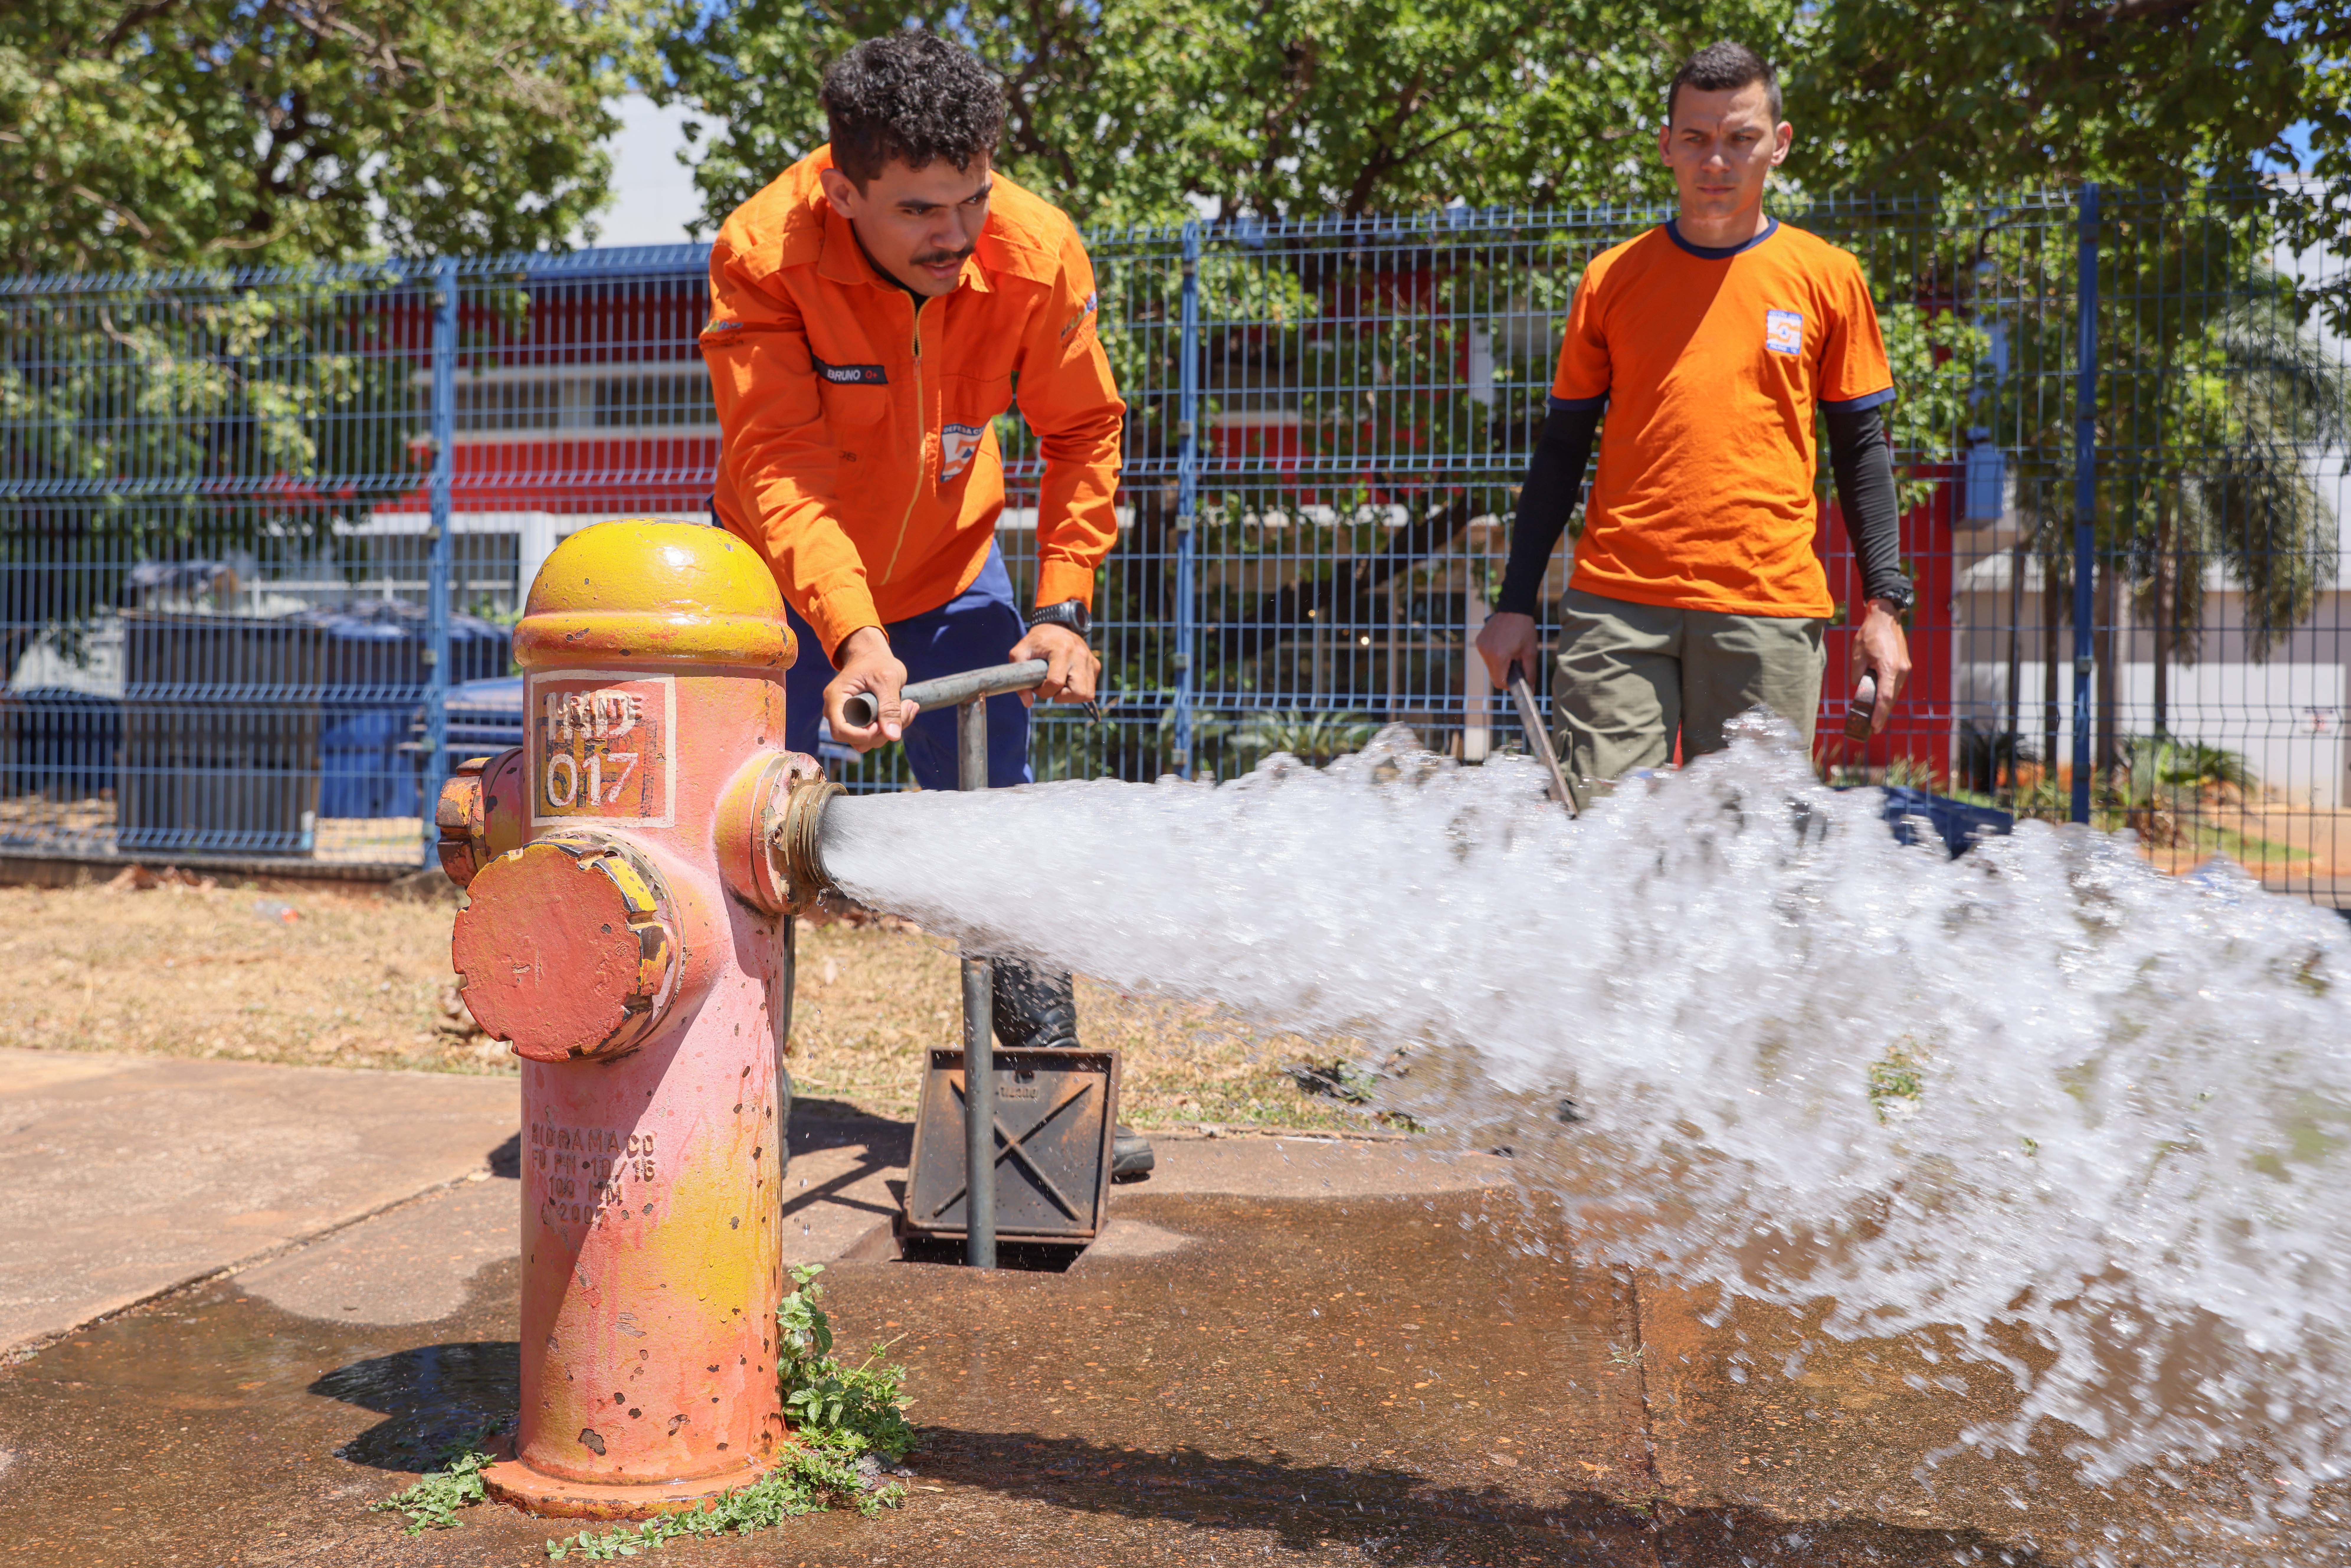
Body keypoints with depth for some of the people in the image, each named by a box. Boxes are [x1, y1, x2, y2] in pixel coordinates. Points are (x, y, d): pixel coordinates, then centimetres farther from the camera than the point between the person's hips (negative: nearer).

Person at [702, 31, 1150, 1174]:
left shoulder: (1037, 255, -21)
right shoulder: (763, 255, -29)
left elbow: (1084, 432, -7)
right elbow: (776, 465, -35)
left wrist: (1064, 609, -15)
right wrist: (851, 636, -50)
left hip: (953, 576, 2)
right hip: (795, 587, -2)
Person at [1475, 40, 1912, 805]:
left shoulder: (1827, 277, 8)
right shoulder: (1611, 278, 8)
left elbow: (1860, 449, 10)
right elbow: (1562, 448, 11)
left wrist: (1884, 604, 1)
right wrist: (1516, 603, 6)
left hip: (1770, 608, 0)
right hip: (1618, 600, 0)